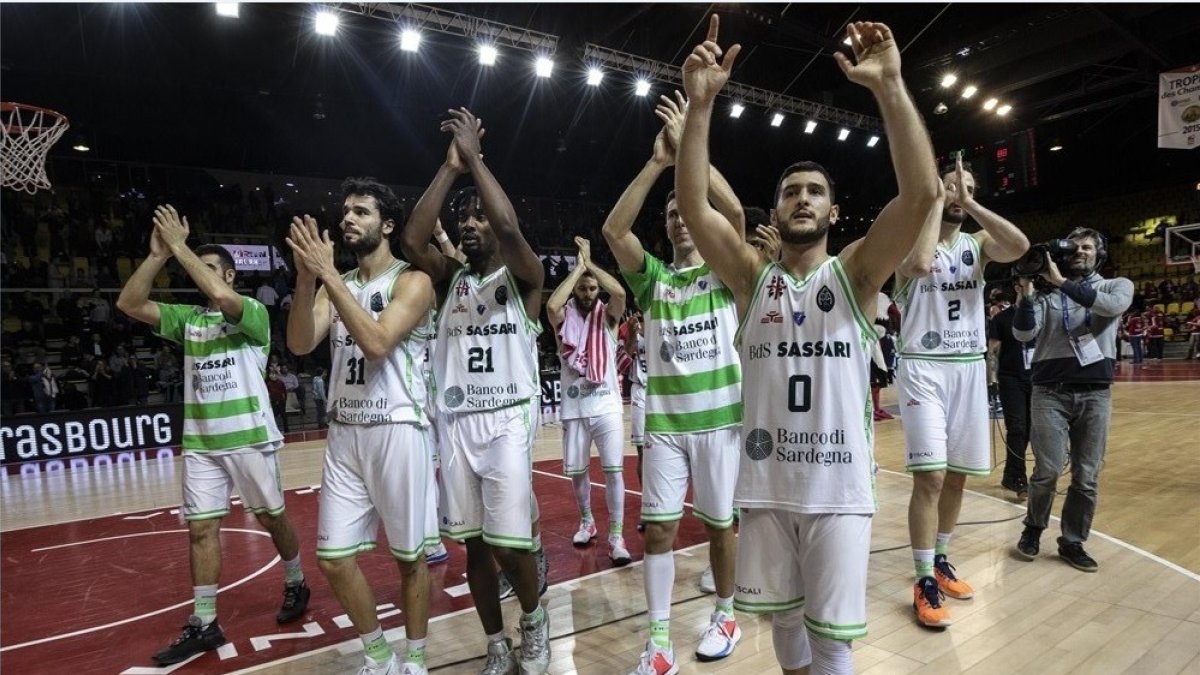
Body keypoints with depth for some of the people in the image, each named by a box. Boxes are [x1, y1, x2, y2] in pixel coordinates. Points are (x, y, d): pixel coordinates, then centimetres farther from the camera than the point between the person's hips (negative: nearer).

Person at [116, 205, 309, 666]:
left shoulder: (253, 312, -7)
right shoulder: (187, 318, 10)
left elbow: (221, 295, -28)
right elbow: (129, 304, 1)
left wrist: (179, 246, -20)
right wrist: (158, 254, -8)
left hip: (249, 437, -5)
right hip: (200, 443, 5)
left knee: (272, 519, 9)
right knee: (201, 529, 4)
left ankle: (295, 585, 32)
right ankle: (203, 624, 15)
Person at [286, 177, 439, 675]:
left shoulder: (412, 281, -6)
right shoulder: (336, 285, 12)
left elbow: (377, 343, -22)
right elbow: (300, 344, -2)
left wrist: (327, 275, -20)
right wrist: (306, 278, -16)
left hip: (396, 431, -6)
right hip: (344, 433, 6)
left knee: (409, 555, 7)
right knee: (333, 557, 7)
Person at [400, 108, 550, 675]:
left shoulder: (522, 277, 1)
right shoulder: (450, 277, 12)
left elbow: (510, 229, -20)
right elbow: (412, 240, -6)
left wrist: (475, 158, -12)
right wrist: (451, 167, -6)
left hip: (507, 420, -4)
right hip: (455, 423, 4)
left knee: (509, 542, -8)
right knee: (473, 544, 9)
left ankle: (534, 619, 23)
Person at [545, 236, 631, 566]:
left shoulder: (607, 316, 3)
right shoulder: (564, 318, 3)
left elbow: (619, 292, -18)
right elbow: (551, 305, -22)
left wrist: (590, 262, -10)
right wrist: (577, 267, -14)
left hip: (607, 406, -1)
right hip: (574, 408, 1)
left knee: (614, 470, -7)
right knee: (577, 472, 12)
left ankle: (616, 538, 0)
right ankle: (586, 522, 34)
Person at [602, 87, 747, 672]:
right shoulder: (652, 278, 7)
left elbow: (734, 211, -16)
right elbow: (613, 228, -8)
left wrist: (690, 145, -17)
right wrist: (658, 161, -13)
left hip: (720, 417, -2)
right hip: (664, 420, 2)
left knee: (719, 523, 10)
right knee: (658, 527, 1)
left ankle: (725, 615, 32)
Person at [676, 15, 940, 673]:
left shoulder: (855, 272, -1)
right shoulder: (752, 276, 1)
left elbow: (922, 195, -16)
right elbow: (692, 205, -12)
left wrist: (889, 85, -23)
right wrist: (701, 102, -20)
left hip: (838, 486, -1)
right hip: (765, 482, 2)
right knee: (783, 616, 19)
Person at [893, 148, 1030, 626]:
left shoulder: (979, 242, 9)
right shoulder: (912, 240, -4)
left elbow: (1020, 246, -13)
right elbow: (921, 264, -29)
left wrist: (971, 203, -10)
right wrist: (935, 203, -15)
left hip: (970, 369, 5)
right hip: (923, 369, -5)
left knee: (956, 475, 13)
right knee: (930, 476, -11)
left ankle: (940, 560, 31)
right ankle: (924, 582, 1)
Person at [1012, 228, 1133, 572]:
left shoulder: (1117, 285, 10)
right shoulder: (1046, 294, 7)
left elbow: (1113, 305, -14)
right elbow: (1023, 334, -5)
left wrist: (1063, 282, -17)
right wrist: (1027, 291, -14)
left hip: (1095, 393, 1)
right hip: (1050, 392, -1)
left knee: (1087, 476, 4)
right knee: (1048, 470, -6)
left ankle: (1072, 542, 21)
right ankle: (1033, 528, 19)